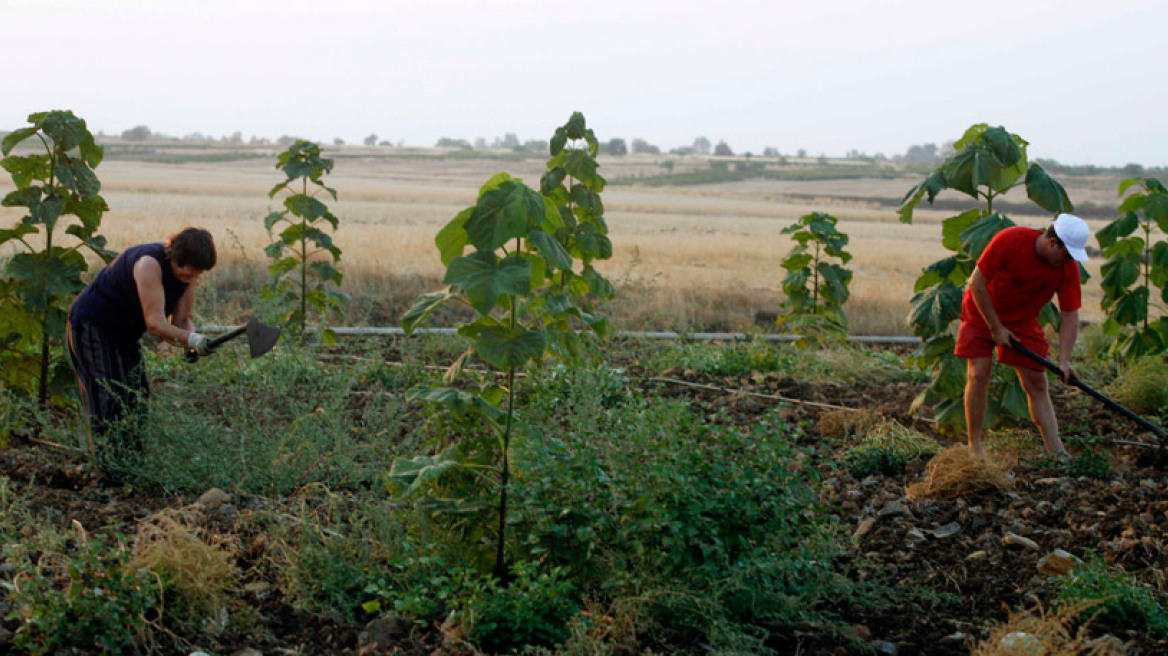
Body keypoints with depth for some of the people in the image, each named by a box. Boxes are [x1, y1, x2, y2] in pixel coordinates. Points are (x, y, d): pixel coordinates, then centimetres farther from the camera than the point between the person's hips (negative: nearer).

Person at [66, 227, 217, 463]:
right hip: (91, 326, -9)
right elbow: (155, 324, -36)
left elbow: (181, 320, -3)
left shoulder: (187, 274, -5)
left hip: (124, 334, 9)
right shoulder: (149, 264, -31)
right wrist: (192, 340, -47)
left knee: (137, 399, 5)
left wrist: (194, 341, -24)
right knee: (109, 402, -13)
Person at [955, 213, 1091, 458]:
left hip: (1023, 320, 3)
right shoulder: (1009, 240, -29)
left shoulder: (1069, 267, -17)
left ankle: (1057, 453, -5)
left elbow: (1070, 315, -13)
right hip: (982, 312, -3)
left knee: (1037, 384, -3)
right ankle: (975, 446, -1)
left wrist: (1064, 361, -23)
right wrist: (996, 328, -17)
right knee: (979, 374, -13)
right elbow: (977, 283, -21)